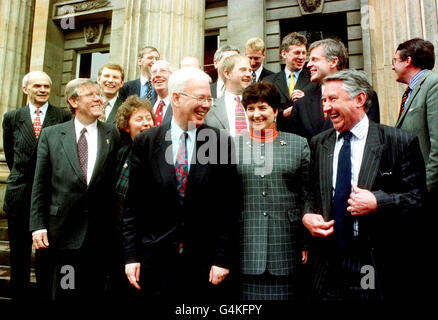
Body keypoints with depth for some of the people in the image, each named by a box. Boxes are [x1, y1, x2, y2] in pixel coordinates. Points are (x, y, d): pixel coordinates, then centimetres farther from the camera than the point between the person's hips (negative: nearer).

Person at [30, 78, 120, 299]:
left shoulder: (113, 135, 2)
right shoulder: (51, 135, 4)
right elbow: (40, 185, 3)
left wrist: (117, 229, 0)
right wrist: (38, 226, -2)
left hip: (100, 232, 0)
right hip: (64, 232, 0)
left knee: (94, 291, 12)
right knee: (63, 292, 11)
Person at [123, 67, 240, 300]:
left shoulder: (222, 142, -4)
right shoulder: (145, 142, -1)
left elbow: (228, 207, -3)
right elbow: (134, 205, 2)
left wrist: (222, 258, -5)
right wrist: (131, 255, 0)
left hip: (205, 263, 0)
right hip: (156, 261, 1)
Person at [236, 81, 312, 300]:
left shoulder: (299, 145, 6)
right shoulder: (232, 146, 5)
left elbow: (307, 196, 5)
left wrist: (308, 243, 0)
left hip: (286, 248, 0)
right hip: (246, 249, 0)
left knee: (285, 294, 8)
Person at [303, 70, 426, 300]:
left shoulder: (400, 142, -4)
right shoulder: (317, 144, 7)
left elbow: (417, 197, -5)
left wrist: (377, 202, -19)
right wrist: (305, 216, -6)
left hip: (380, 263, -2)